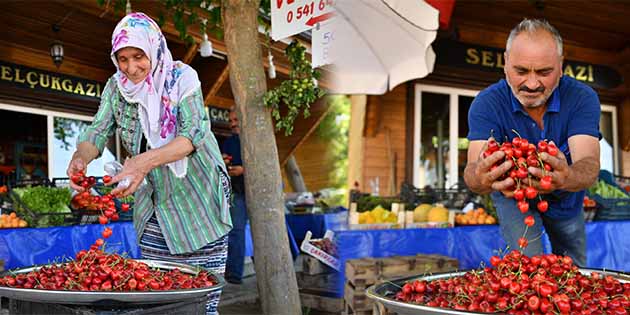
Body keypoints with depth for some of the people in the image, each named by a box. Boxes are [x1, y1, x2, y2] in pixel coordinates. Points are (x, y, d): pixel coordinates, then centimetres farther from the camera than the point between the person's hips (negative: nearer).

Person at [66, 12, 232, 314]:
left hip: (198, 198, -4)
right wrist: (80, 158, -29)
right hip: (154, 207, 4)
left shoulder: (182, 77, -12)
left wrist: (145, 160, -41)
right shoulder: (116, 86, 2)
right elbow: (97, 131, -5)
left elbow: (193, 134, -25)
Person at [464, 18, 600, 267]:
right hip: (512, 197, -2)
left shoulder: (581, 97, -26)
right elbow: (473, 169, -41)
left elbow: (589, 165, -39)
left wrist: (567, 178, -64)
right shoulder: (487, 103, -28)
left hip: (566, 200, 2)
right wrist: (481, 178, -67)